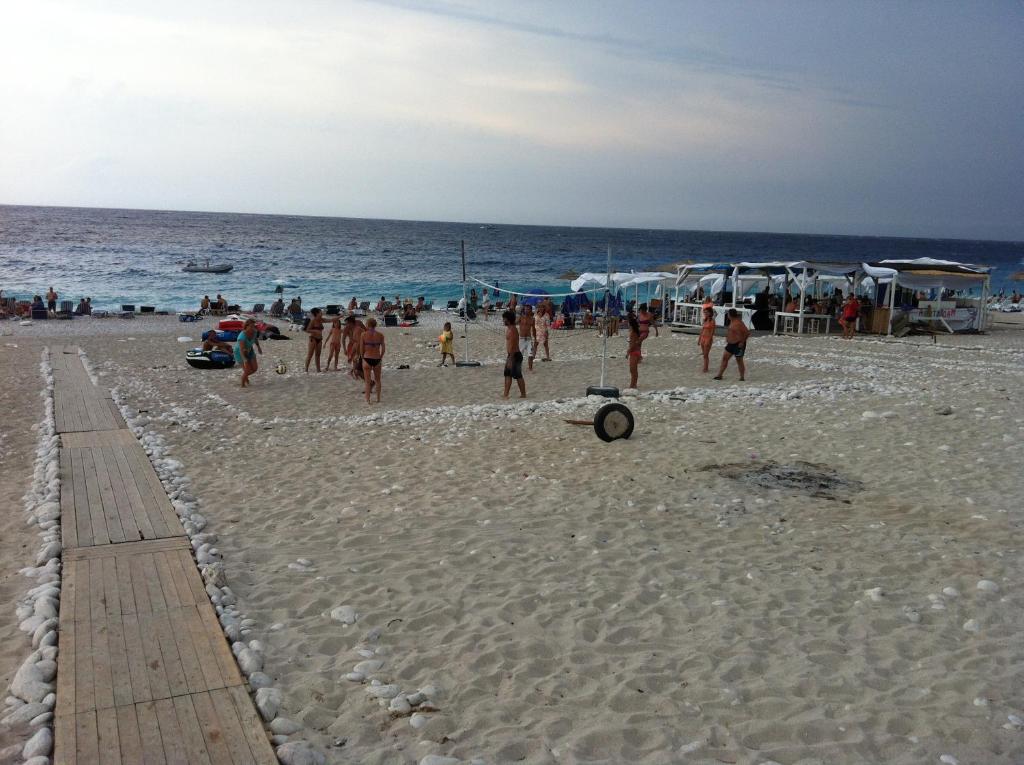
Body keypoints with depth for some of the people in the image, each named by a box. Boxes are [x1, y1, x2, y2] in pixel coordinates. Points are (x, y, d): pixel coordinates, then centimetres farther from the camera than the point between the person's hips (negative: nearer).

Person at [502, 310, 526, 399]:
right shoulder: (508, 329, 13)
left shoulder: (512, 330, -18)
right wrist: (508, 357, 23)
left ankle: (523, 394, 4)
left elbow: (512, 346, -23)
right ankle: (505, 394, 15)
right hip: (511, 355, 10)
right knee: (507, 374, 11)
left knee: (518, 376, -3)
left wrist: (510, 360, -24)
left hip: (515, 356, -10)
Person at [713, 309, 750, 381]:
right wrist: (727, 339, 13)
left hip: (738, 345, -9)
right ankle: (720, 375, 11)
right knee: (724, 358, 7)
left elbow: (747, 333, -22)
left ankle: (742, 377, 12)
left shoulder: (739, 323, -20)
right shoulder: (732, 322, 8)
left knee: (739, 360, 1)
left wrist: (742, 342, -20)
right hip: (731, 344, 9)